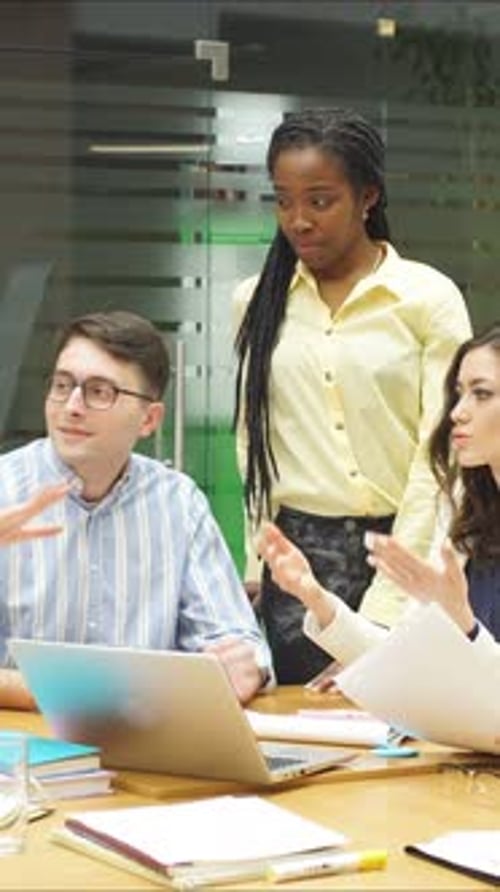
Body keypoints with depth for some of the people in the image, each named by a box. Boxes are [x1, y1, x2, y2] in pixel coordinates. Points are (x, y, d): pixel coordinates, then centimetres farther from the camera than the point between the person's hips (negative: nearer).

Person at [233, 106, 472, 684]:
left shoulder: (430, 298, -2)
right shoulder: (254, 302, 9)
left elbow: (438, 461, -6)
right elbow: (252, 447, 12)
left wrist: (385, 607, -12)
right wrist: (260, 570, 3)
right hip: (298, 556, 2)